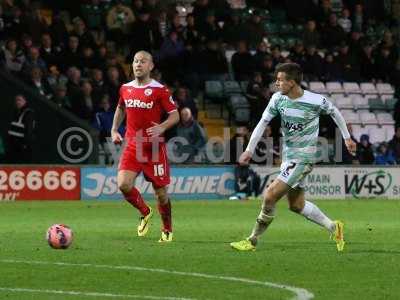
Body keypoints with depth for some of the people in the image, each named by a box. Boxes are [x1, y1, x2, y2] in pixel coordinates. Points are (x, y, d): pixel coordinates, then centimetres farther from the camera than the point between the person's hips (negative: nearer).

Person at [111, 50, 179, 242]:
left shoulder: (159, 90, -6)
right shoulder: (125, 89, 8)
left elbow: (175, 115, -4)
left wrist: (162, 127, -22)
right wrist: (114, 130, 15)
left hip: (154, 147, -3)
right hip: (132, 146, 3)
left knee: (160, 191, 2)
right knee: (123, 184, -16)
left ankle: (167, 230, 23)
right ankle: (145, 212, 13)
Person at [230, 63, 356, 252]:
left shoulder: (317, 101, -16)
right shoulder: (278, 99, -3)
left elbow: (334, 112, 4)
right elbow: (263, 123, 1)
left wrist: (347, 137, 14)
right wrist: (249, 150, -7)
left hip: (303, 158, -7)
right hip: (288, 156, 7)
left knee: (270, 196, -15)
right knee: (296, 205, 15)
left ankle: (252, 241, -4)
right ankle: (333, 227, 30)